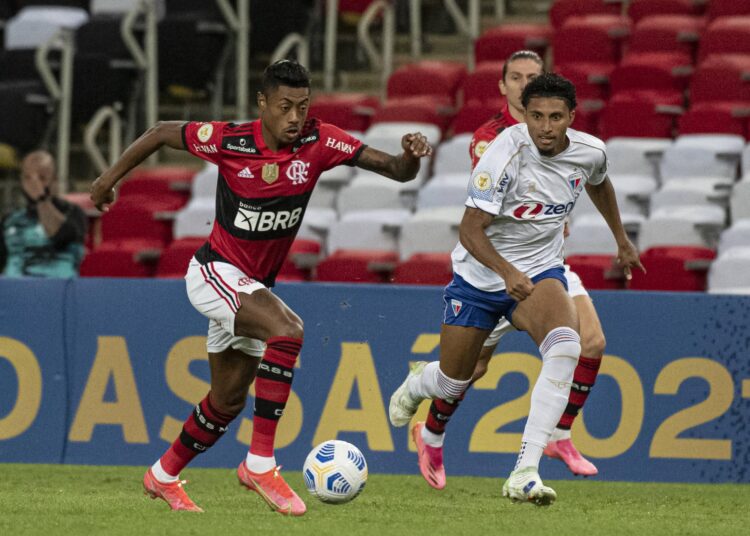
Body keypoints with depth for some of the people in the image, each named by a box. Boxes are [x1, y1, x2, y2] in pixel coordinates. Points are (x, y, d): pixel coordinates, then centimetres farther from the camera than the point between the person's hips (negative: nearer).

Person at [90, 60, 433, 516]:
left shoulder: (319, 143, -11)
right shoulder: (228, 141, -18)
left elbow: (396, 170, -15)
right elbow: (162, 133, -1)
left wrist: (410, 156, -37)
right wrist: (110, 179, 7)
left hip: (256, 286, 6)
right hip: (215, 273, -6)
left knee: (228, 401, 16)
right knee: (287, 330, -32)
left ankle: (164, 476, 40)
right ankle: (260, 462, -28)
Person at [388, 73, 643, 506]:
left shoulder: (590, 152, -10)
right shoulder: (508, 153, -26)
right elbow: (470, 230, -26)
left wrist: (621, 239, 28)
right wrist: (507, 272, -41)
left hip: (541, 272, 2)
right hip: (480, 274, -2)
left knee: (565, 347, -30)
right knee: (452, 384, 10)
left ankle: (525, 474, -34)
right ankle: (417, 384, 53)